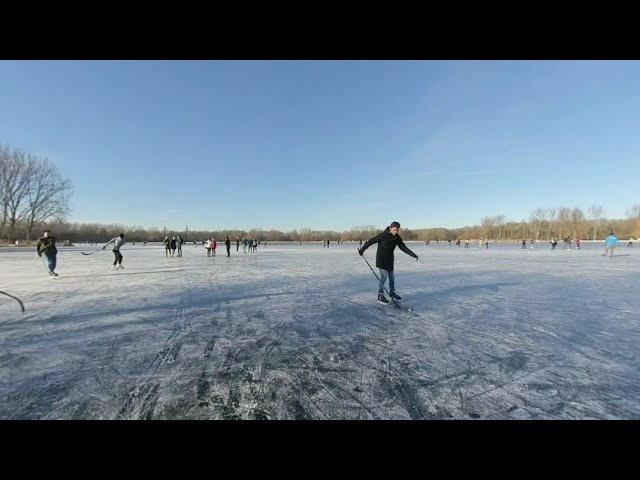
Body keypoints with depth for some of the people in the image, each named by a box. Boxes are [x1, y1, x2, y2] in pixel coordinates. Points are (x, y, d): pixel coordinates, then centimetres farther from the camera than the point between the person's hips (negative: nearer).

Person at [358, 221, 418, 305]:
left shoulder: (397, 238, -2)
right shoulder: (383, 235, -19)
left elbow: (404, 247, 0)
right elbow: (371, 241, -15)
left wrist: (413, 255, -9)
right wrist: (362, 250, -13)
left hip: (389, 260, 6)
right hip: (381, 259, -6)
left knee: (392, 276, 11)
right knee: (384, 276, -10)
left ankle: (392, 293, 29)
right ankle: (380, 296, -1)